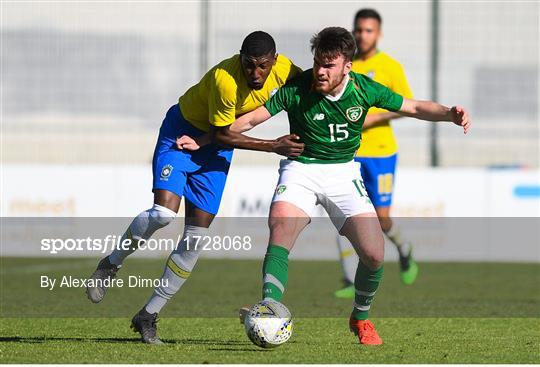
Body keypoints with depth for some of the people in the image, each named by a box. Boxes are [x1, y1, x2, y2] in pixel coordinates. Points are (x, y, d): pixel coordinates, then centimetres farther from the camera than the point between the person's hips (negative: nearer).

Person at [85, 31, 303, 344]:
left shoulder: (286, 71, -18)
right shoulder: (225, 80, -34)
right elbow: (222, 134, -22)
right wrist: (272, 146, -24)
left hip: (216, 151, 5)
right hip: (183, 130, -5)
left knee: (197, 235, -3)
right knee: (163, 213, -25)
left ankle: (149, 315, 6)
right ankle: (111, 265, 3)